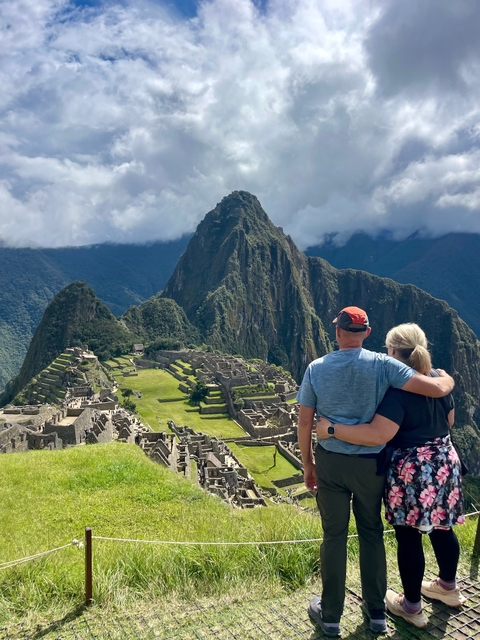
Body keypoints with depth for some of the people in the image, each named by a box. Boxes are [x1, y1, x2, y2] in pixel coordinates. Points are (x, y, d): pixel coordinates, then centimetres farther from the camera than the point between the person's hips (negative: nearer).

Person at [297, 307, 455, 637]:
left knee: (334, 536, 13)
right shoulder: (382, 365, -13)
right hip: (370, 463, 0)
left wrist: (307, 464, 8)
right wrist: (448, 378, 9)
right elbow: (436, 389, -16)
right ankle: (377, 612, 34)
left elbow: (305, 422, -5)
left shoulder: (316, 368, -9)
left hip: (330, 462, 0)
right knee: (372, 533, 19)